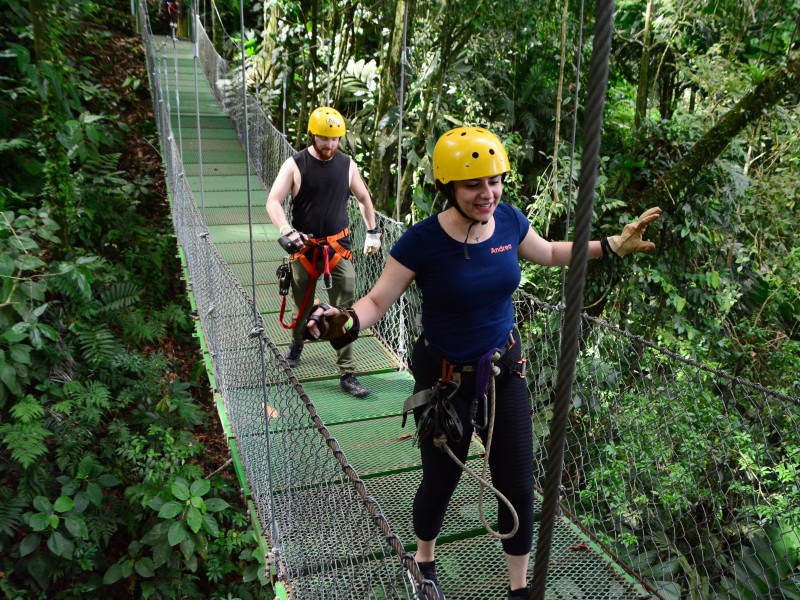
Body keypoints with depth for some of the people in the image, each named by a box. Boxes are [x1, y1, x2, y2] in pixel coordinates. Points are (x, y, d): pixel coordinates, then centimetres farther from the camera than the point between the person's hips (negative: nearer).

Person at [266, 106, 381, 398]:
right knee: (303, 305, 12)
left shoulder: (347, 164, 4)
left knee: (345, 311, -6)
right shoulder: (295, 165, -4)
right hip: (304, 247, -1)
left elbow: (364, 198, 18)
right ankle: (297, 343, 45)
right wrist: (288, 231, -26)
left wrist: (372, 232, 17)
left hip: (338, 247, 1)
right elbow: (273, 201, -10)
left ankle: (347, 374, 0)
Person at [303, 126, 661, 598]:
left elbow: (549, 253, 12)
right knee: (441, 483, 14)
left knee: (519, 486, 9)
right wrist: (347, 322, -38)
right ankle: (425, 559, 49)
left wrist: (614, 245, 9)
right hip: (445, 378, -3)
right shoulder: (423, 240, -22)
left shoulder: (508, 221, -9)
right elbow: (378, 301, -17)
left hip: (503, 370, 4)